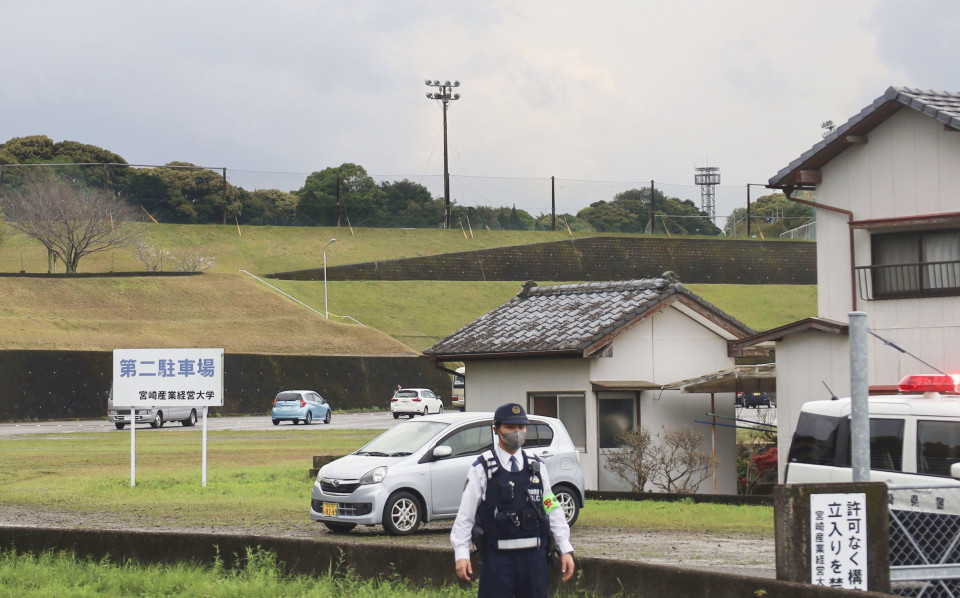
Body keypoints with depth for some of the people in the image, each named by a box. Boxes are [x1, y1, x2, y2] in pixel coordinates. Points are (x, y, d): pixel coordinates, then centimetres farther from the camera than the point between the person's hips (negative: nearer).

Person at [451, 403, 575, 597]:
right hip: (497, 557, -3)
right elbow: (465, 514, -1)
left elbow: (553, 510, 13)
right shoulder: (482, 469, 0)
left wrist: (566, 550, 8)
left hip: (534, 556, 3)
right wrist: (461, 554, -7)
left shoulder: (537, 466, 11)